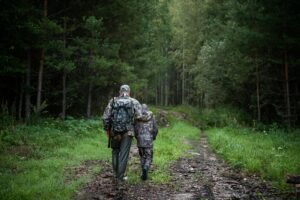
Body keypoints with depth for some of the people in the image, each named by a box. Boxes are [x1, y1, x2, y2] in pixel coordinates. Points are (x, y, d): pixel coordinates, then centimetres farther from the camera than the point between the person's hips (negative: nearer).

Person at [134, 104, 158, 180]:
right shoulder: (151, 117, 2)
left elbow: (135, 130, -2)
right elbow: (155, 130, 1)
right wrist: (153, 138, 19)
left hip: (140, 140, 1)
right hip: (149, 141, -1)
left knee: (142, 157, 18)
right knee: (149, 158, 6)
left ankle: (144, 173, 17)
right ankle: (145, 169, -20)